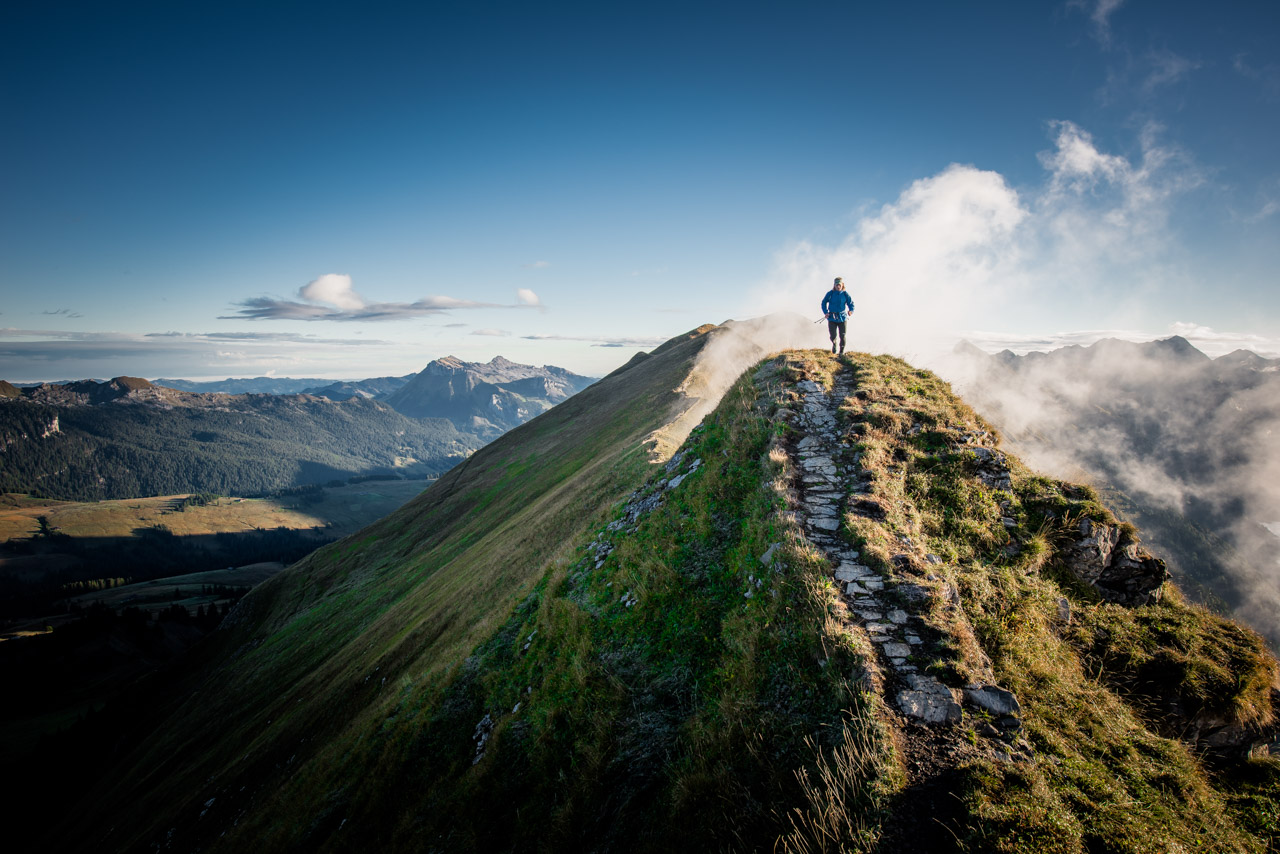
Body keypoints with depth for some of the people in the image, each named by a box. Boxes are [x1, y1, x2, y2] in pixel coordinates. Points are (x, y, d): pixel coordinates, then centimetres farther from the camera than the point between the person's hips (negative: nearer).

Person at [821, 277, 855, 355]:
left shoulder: (845, 294, -1)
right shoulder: (830, 293, -2)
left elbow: (851, 303, 5)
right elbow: (824, 302, 8)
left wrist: (851, 311, -15)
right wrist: (825, 312, -4)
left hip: (842, 318, 0)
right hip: (832, 318, 0)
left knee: (842, 336, -3)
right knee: (833, 336, -1)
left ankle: (842, 352, 14)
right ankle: (834, 343, 35)